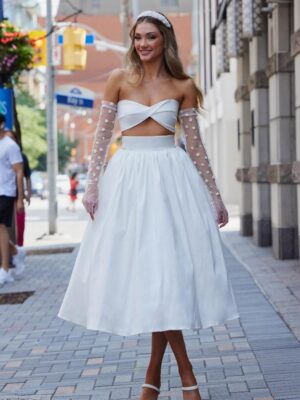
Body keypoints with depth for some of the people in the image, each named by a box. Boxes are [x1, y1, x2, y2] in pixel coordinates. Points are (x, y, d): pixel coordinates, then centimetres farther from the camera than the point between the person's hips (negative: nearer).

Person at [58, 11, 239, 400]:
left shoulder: (183, 86, 5)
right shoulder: (119, 80, 5)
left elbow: (195, 144, 7)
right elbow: (102, 135, 4)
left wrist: (215, 195, 6)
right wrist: (92, 184, -4)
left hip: (171, 176, 0)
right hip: (128, 177, 0)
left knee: (168, 268, -4)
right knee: (145, 269, 0)